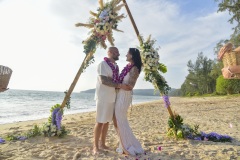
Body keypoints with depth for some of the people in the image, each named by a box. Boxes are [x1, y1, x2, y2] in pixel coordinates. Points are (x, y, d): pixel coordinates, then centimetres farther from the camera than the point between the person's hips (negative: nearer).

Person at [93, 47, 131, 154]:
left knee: (107, 121, 11)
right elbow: (103, 80, -20)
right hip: (103, 97, -7)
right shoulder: (103, 64, -9)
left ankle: (102, 144, 24)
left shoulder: (116, 66, 14)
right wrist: (120, 85, -23)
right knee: (100, 121, -1)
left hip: (112, 97, 7)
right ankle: (95, 146, 12)